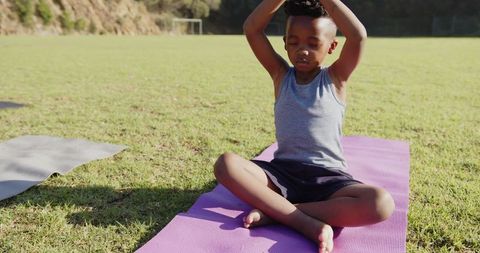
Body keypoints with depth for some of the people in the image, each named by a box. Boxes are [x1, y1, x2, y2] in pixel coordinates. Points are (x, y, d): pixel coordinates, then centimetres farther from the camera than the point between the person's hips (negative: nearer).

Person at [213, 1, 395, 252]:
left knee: (381, 204, -29)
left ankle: (273, 212, -23)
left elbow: (358, 36, -17)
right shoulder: (280, 74, 5)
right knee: (226, 164, -25)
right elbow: (251, 29, -6)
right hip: (282, 171, 1)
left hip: (327, 177, -1)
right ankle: (311, 225, -30)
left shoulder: (336, 78, 2)